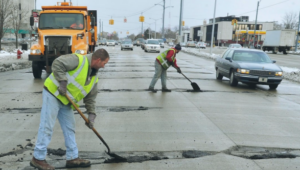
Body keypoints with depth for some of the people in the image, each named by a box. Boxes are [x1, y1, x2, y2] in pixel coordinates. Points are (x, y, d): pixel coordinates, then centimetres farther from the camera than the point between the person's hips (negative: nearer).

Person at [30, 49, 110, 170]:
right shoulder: (78, 60, -17)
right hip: (53, 93, -9)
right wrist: (63, 82, -24)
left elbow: (90, 97, 11)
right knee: (47, 126, -5)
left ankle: (72, 158, 20)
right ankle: (38, 158, 8)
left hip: (65, 100, 9)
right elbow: (57, 63, -23)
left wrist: (91, 114, 3)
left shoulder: (94, 77, 7)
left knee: (69, 128, 10)